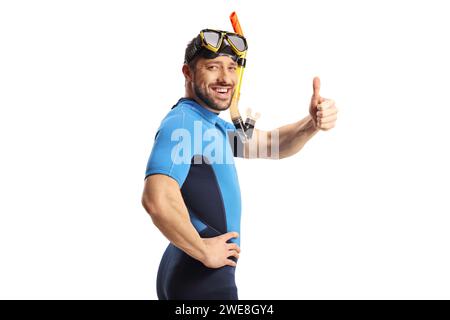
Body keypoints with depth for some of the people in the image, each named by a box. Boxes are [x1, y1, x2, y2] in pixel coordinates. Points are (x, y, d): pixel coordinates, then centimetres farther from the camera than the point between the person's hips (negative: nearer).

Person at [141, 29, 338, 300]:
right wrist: (203, 250, -22)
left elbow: (270, 144, 12)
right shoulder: (181, 123, -21)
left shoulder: (214, 126, 10)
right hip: (202, 279, -10)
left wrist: (312, 124, -8)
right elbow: (157, 199, -35)